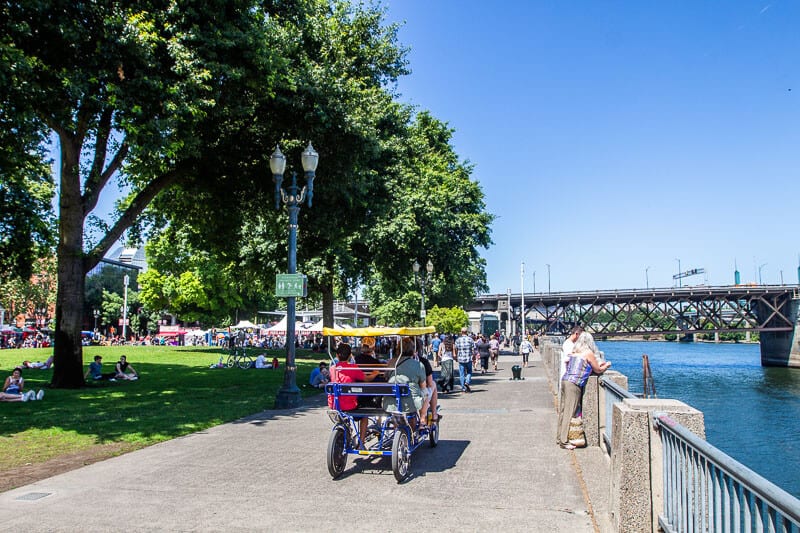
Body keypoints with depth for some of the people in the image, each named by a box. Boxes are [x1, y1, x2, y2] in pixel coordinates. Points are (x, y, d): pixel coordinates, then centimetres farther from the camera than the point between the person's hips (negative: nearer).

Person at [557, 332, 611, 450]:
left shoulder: (574, 351, 16)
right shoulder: (588, 353, -4)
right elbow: (598, 370, 6)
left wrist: (598, 364, 31)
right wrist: (606, 365, 24)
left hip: (565, 380, 7)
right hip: (574, 384, -7)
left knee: (563, 410, 11)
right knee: (569, 412, -6)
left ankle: (560, 437, 18)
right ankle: (564, 441, -5)